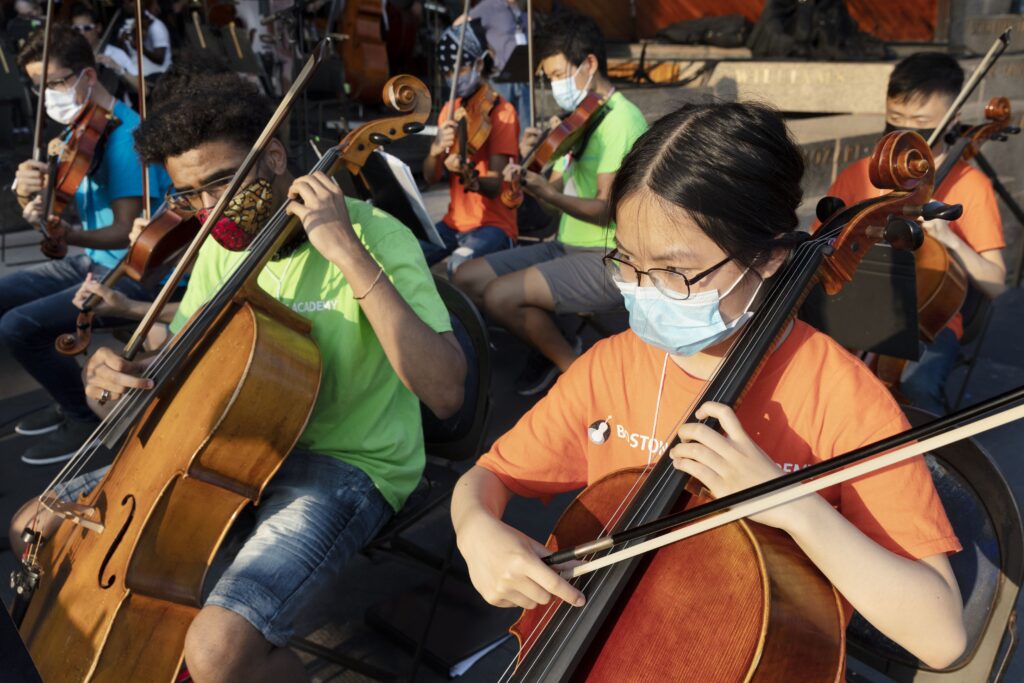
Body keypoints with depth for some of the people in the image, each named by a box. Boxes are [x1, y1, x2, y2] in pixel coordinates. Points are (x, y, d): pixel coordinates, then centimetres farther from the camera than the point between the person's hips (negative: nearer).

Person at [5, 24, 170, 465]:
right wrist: (29, 194, -18)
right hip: (94, 262, 10)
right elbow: (52, 204, 5)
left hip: (140, 274, -10)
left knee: (18, 326, -19)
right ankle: (70, 399, 20)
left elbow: (126, 232, -24)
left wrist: (66, 234, -41)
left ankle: (87, 418, 3)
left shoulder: (125, 134, -20)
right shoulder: (78, 131, 7)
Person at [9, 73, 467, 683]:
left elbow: (445, 392, -32)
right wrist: (122, 375, -12)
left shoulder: (373, 233, -19)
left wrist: (350, 252, -36)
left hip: (349, 464, -7)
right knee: (39, 528, 8)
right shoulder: (224, 245, 3)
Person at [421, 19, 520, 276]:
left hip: (493, 224, -5)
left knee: (460, 265, -34)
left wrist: (471, 178, -41)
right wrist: (436, 150, -20)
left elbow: (495, 184, -18)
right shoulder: (450, 109, 9)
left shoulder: (502, 112, -9)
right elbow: (430, 178, 2)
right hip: (454, 221, 6)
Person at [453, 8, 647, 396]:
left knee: (500, 296, -25)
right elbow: (560, 192, 10)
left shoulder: (621, 120, -15)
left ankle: (576, 367, -2)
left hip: (610, 261, -9)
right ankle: (550, 347, 13)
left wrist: (546, 193, -35)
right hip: (568, 247, 9)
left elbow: (607, 209, -22)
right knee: (466, 279, 0)